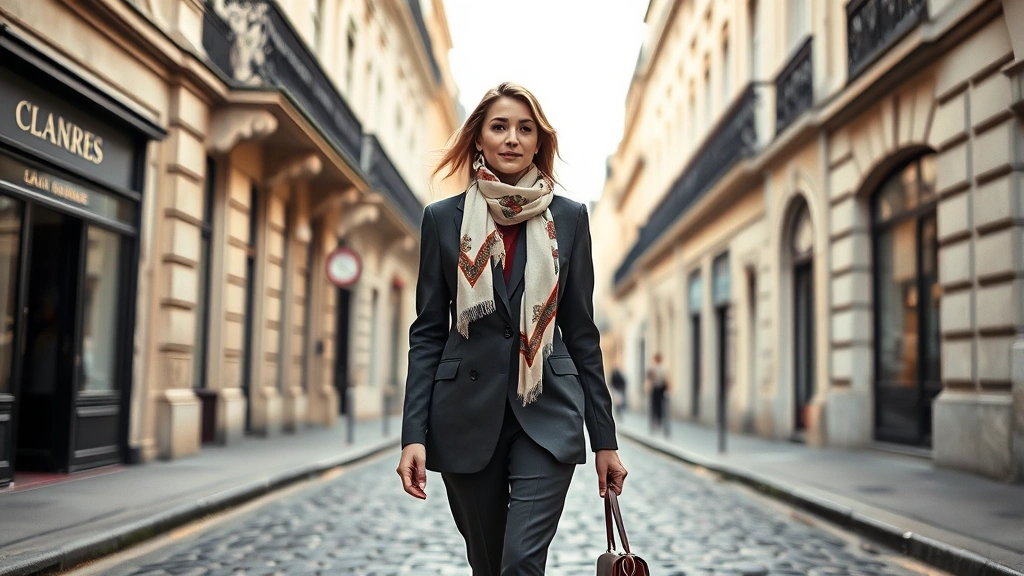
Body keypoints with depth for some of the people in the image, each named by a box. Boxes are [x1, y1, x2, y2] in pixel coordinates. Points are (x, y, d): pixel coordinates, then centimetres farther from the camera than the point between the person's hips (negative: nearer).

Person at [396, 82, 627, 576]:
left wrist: (604, 438, 5)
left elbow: (581, 331, 6)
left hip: (547, 414, -1)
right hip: (468, 416, 1)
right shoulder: (443, 219, 4)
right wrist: (413, 434, -6)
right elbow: (427, 333, 3)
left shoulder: (568, 218, 4)